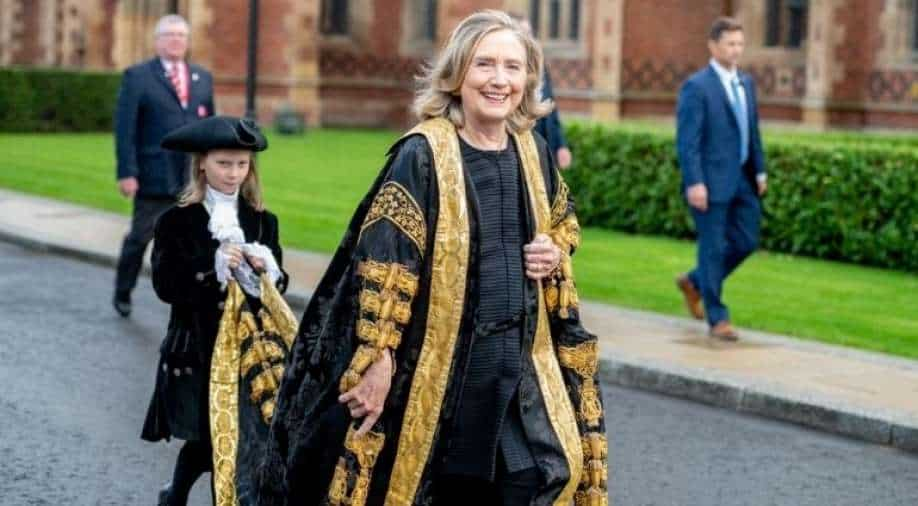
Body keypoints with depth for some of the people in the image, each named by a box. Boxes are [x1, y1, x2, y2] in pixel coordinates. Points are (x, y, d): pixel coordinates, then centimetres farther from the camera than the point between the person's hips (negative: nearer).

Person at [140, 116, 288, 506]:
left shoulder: (262, 221, 6)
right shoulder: (176, 222, -3)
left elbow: (280, 285, 6)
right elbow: (165, 286, -11)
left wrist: (266, 269, -15)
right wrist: (212, 264, -20)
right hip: (194, 350, -3)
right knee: (204, 438, -4)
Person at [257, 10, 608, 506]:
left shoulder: (534, 153, 5)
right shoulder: (421, 155, -13)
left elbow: (563, 224, 22)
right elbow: (384, 266, -16)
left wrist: (556, 255, -1)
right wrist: (378, 357, -21)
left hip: (520, 363, 5)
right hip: (437, 369, -5)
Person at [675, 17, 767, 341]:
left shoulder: (746, 83, 12)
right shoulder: (696, 86, -11)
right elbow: (687, 140, -15)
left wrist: (759, 171, 13)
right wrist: (694, 183, -21)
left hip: (741, 179, 8)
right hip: (711, 181, -7)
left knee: (746, 242, 10)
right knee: (713, 247, -1)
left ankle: (695, 283, 30)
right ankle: (717, 319, 8)